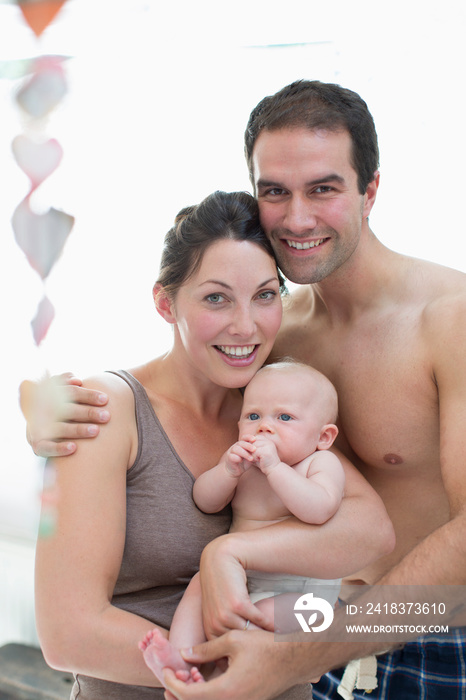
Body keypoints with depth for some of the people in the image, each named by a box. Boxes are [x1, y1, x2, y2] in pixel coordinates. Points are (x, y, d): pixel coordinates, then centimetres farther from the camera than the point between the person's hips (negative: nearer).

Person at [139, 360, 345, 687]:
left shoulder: (323, 463, -8)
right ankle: (180, 657, -25)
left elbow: (318, 510, -27)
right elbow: (205, 502, 0)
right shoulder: (240, 459, 7)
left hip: (303, 586, -5)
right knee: (201, 582, -14)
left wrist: (274, 467, -30)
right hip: (241, 578, 5)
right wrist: (228, 470, -19)